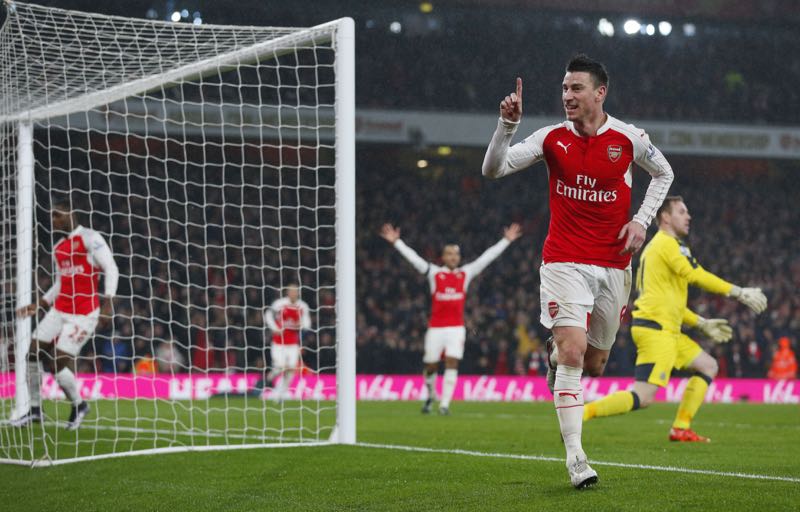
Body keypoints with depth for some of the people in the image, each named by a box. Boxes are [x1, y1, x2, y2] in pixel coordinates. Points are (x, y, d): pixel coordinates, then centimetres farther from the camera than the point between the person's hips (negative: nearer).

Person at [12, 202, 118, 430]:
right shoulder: (58, 248, 16)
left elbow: (111, 270, -12)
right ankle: (35, 409, 12)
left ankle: (79, 405, 11)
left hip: (83, 314, -8)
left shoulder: (90, 238, -8)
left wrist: (107, 301, -22)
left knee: (60, 363, -13)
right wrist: (39, 305, 18)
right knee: (33, 353, -1)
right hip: (59, 310, 8)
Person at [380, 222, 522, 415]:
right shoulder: (434, 273, 5)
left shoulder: (466, 274, 10)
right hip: (435, 327, 0)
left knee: (452, 364, -11)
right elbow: (413, 258, 1)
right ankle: (431, 395, 33)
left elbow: (487, 257, 10)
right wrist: (396, 242, -5)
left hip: (456, 328, 1)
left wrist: (506, 240, 8)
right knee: (431, 366, 6)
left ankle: (445, 404, -7)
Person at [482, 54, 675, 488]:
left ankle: (556, 352, 47)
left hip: (613, 265, 2)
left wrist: (641, 221, 3)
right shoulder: (552, 138, -3)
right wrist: (507, 124, -24)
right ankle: (575, 458, -17)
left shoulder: (628, 138, -2)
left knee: (593, 363, 9)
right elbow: (494, 168, -8)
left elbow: (663, 173, 16)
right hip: (564, 261, -2)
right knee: (574, 352, -18)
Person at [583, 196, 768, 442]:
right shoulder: (668, 243, -7)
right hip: (656, 329, -10)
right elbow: (695, 276, -18)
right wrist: (740, 293, -14)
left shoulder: (655, 246, 24)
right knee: (643, 398, -17)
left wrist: (703, 324, 26)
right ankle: (579, 413, -18)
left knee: (708, 366, 16)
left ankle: (681, 429, 11)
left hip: (666, 330, 10)